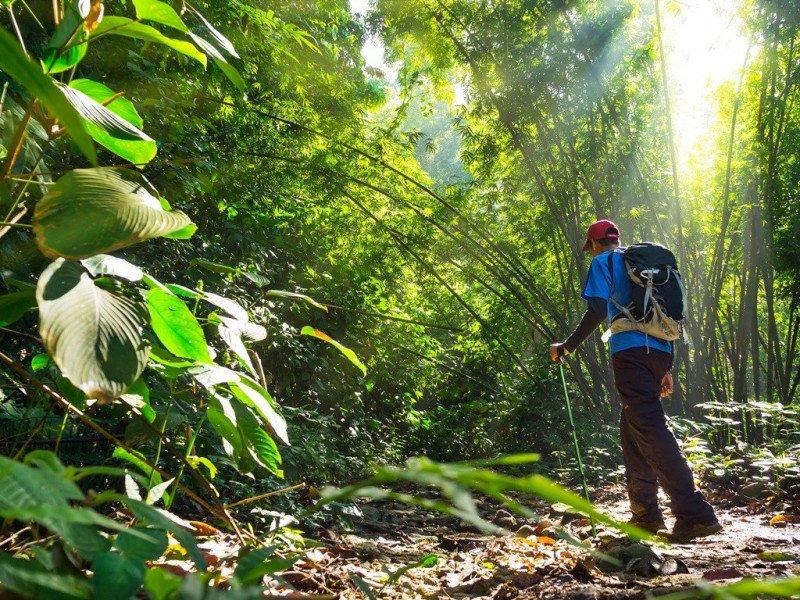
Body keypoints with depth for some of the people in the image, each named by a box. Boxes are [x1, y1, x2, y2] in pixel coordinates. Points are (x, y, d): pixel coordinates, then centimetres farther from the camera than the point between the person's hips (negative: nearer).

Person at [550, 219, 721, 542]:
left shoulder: (603, 262, 5)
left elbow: (597, 311, -9)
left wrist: (566, 347, 1)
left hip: (631, 352, -8)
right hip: (659, 351, 8)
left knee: (650, 428, -13)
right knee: (632, 428, 15)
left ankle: (694, 513, -21)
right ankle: (645, 512, 14)